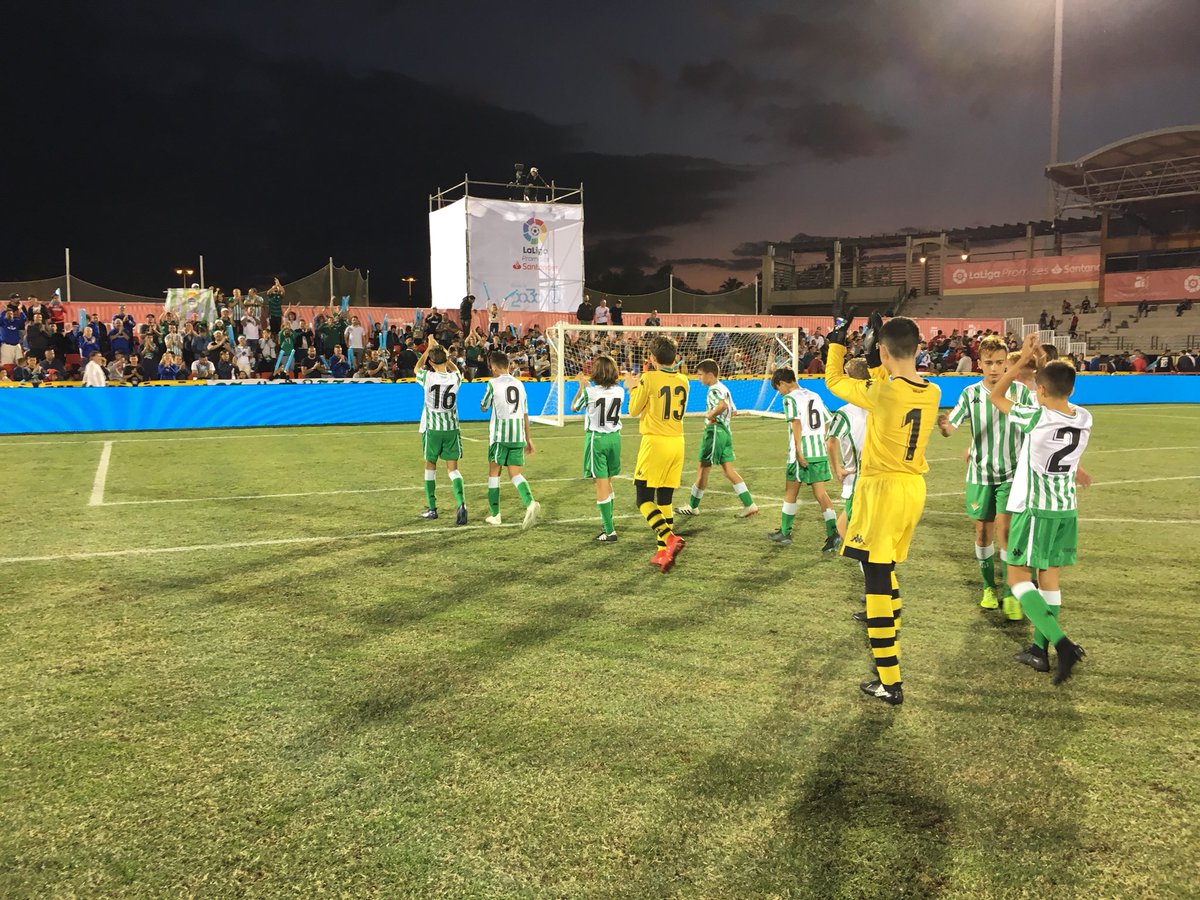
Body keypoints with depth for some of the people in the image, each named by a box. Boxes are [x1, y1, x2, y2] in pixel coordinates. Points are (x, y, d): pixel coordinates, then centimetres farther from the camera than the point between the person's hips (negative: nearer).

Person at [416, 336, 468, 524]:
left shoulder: (428, 377, -10)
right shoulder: (455, 378, -3)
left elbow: (417, 368, 15)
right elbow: (455, 369, 25)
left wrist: (429, 347, 21)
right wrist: (442, 351, 29)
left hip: (432, 428, -2)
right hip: (452, 428, 2)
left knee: (430, 465, 14)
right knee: (453, 468, 3)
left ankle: (431, 508, 19)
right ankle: (461, 503, -20)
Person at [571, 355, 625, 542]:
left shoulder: (590, 391, -14)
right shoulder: (620, 391, -1)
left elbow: (574, 408, 4)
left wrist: (582, 386, 14)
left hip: (596, 438, -5)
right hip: (614, 437, 5)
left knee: (601, 485, -3)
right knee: (608, 483, 19)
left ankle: (610, 531, -4)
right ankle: (607, 522, 33)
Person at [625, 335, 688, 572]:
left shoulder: (648, 379, -10)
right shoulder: (683, 380, 7)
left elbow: (634, 410, 2)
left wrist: (632, 388, 19)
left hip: (655, 442, -6)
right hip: (677, 443, 6)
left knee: (644, 500, 0)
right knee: (665, 500, 13)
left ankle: (670, 538, -20)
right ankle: (663, 551, 16)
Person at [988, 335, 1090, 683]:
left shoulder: (1036, 417, -18)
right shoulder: (1085, 419, -1)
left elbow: (996, 396, -3)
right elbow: (1063, 401, 23)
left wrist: (1023, 361, 3)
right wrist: (1045, 364, 23)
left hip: (1034, 509, -6)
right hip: (1067, 509, 6)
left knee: (1018, 577, -1)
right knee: (1050, 579, 12)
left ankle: (1061, 643, -16)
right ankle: (1040, 650, 18)